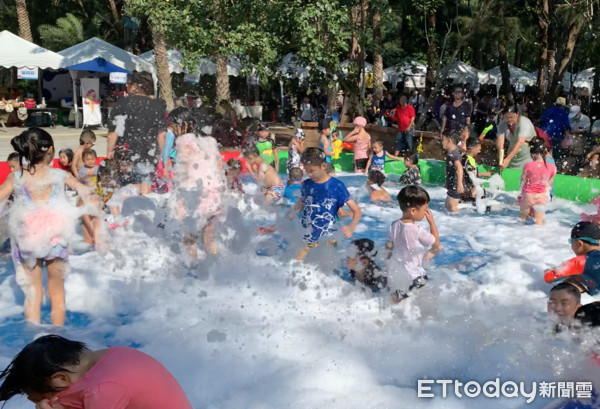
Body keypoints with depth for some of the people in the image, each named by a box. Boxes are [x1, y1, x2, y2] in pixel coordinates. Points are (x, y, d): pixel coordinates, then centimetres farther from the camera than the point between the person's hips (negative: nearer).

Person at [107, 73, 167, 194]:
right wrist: (160, 154, 13)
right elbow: (162, 134, 3)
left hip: (126, 154, -2)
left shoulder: (122, 103, -5)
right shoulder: (157, 106, 3)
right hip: (149, 154, 2)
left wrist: (109, 150, 3)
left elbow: (114, 132, -7)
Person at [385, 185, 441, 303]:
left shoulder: (394, 226, -6)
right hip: (412, 274, -7)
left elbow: (388, 247, 2)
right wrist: (431, 221, -7)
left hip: (394, 271, 7)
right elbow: (436, 242, -10)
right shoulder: (417, 231, -24)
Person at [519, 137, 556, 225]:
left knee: (523, 218, 21)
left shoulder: (528, 166, -19)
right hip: (542, 197, 1)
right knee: (538, 221, 13)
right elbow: (550, 184, 2)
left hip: (528, 195, -1)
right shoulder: (552, 168, -12)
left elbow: (523, 181, -6)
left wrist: (521, 194, 10)